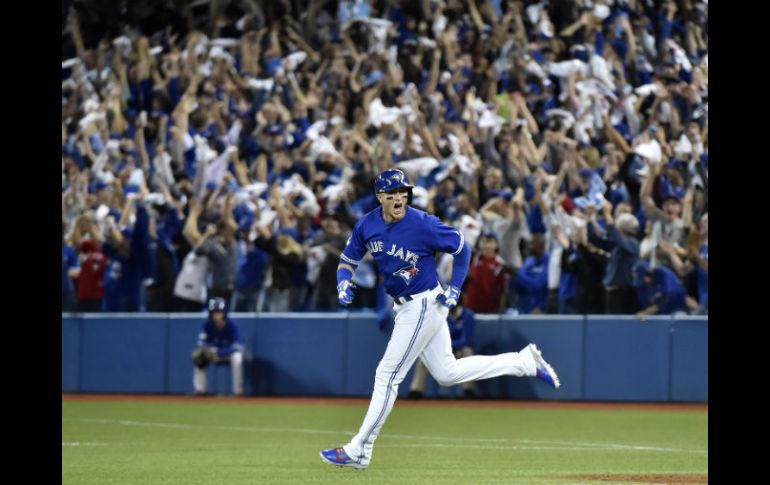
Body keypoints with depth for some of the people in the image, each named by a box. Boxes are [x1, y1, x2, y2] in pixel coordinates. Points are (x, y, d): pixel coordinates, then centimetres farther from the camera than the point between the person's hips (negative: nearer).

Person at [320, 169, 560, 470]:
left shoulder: (423, 224, -20)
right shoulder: (367, 226, -3)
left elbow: (461, 248, -7)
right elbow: (347, 261, 8)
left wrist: (454, 289, -10)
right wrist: (343, 283, -13)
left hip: (424, 306, -8)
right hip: (406, 307, 8)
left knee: (388, 374, -4)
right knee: (447, 374, 14)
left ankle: (359, 451, 3)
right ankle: (525, 362, 23)